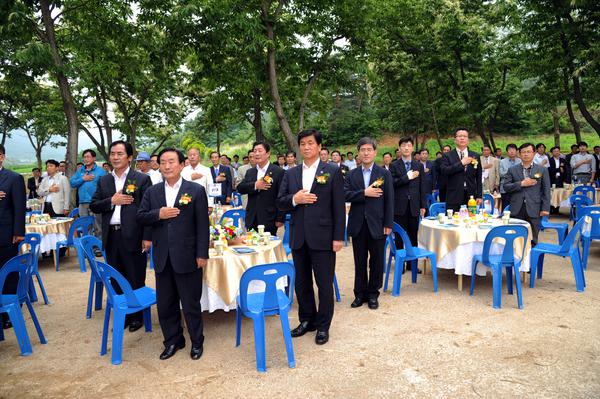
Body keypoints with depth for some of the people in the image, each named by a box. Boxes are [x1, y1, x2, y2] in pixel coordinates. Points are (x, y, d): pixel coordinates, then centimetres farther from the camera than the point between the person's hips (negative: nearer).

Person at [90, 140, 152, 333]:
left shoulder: (142, 179, -4)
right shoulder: (104, 181, 12)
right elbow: (94, 206, 9)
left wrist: (147, 237, -12)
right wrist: (111, 201, -10)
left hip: (133, 236, -5)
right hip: (111, 237, 5)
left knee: (136, 280, 5)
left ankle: (137, 315, 21)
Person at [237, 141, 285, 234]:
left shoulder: (278, 172, -4)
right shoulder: (250, 172, 14)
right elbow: (240, 188, 2)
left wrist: (280, 219, -10)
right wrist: (255, 185, -15)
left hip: (269, 220, -4)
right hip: (252, 220, 4)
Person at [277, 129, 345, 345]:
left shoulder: (332, 172, -2)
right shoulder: (291, 174, 9)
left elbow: (339, 207, -5)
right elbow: (280, 203, 8)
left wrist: (338, 237, -9)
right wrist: (294, 199, -13)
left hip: (322, 237, -4)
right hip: (298, 237, 4)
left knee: (324, 283, 5)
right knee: (301, 282, 15)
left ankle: (323, 325, 22)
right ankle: (307, 320, 32)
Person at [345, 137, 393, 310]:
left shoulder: (384, 173, 1)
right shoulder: (352, 174, 7)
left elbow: (389, 201, -2)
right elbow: (345, 195, -6)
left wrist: (388, 224, -6)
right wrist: (364, 193, -17)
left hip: (377, 224, -2)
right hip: (358, 224, 2)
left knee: (376, 261, 7)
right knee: (359, 262, 10)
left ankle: (373, 294, 21)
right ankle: (360, 293, 23)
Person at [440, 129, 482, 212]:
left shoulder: (475, 156, 11)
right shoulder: (448, 156, 4)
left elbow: (478, 178, 11)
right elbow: (444, 171, -12)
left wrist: (479, 196, 5)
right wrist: (461, 163, -14)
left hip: (471, 197, 2)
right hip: (454, 198, -2)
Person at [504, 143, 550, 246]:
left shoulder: (542, 170, 8)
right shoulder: (512, 170, 10)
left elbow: (546, 190, 4)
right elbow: (506, 187, 2)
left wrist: (545, 208, -4)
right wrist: (521, 184, -12)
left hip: (533, 209, -1)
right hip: (516, 210, 1)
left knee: (532, 240, 3)